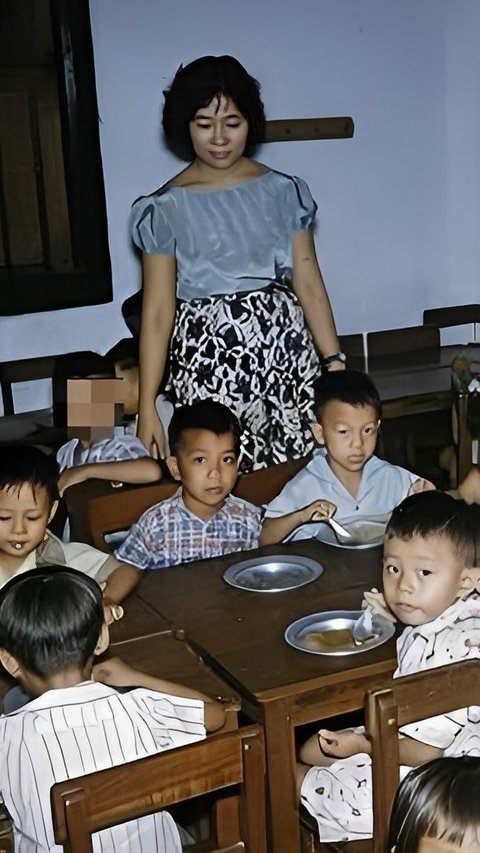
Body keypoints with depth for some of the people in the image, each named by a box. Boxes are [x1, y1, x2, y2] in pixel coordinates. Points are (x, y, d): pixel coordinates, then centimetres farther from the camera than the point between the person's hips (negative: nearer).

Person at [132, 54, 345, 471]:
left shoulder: (284, 192, 5)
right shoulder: (165, 209, -1)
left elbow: (308, 284, 6)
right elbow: (158, 311, -2)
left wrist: (335, 363, -2)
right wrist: (147, 406, -5)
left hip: (286, 349, 2)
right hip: (208, 362, -2)